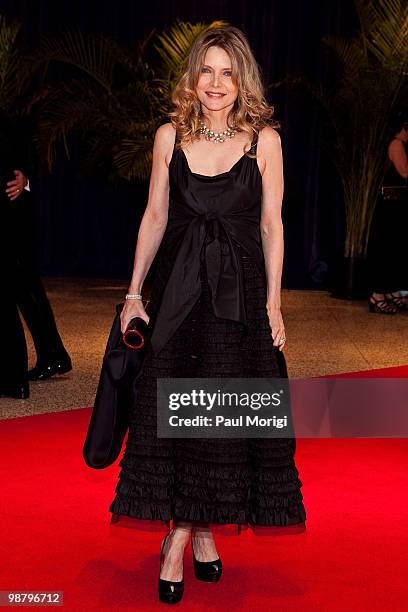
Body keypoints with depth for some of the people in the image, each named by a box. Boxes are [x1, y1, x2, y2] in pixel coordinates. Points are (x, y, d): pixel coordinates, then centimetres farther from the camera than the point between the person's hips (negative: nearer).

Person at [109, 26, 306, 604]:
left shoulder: (264, 139, -1)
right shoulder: (170, 136, 4)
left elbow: (271, 225, 1)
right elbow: (155, 217, 7)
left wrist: (273, 302, -2)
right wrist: (134, 292, 4)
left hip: (240, 291, -1)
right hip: (179, 286, 1)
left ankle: (194, 531, 15)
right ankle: (188, 532, 16)